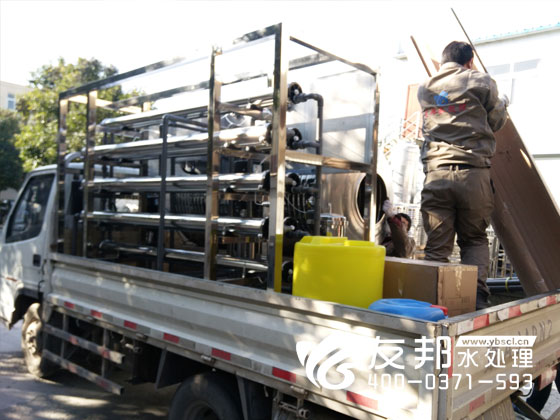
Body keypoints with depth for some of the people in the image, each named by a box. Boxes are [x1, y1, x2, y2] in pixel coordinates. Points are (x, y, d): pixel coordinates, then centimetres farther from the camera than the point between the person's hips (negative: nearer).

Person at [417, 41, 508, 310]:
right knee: (475, 240, 13)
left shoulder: (424, 88, 17)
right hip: (474, 172, -1)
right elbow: (496, 122, 16)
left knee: (436, 246, 3)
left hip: (436, 174, 2)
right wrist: (503, 104, 38)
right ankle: (476, 295, -1)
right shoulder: (481, 82, 8)